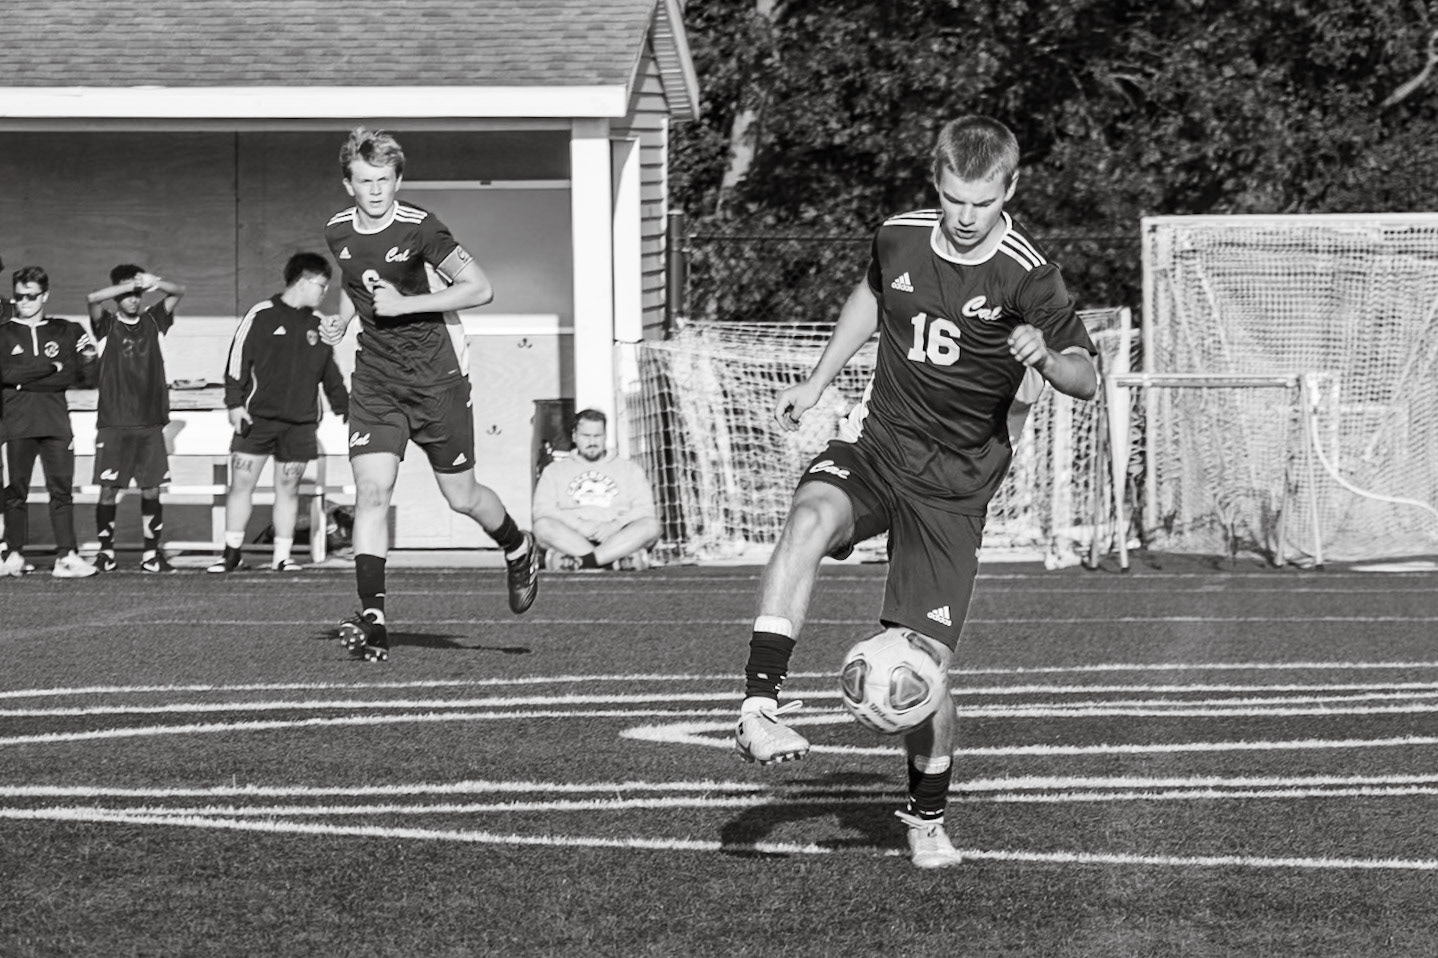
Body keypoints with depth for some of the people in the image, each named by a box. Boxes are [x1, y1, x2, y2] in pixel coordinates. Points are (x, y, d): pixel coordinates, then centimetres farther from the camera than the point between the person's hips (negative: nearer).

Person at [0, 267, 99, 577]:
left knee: (62, 489, -6)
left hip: (56, 422, 1)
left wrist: (88, 359, -8)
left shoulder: (65, 332, 14)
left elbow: (88, 379, 13)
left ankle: (66, 556, -9)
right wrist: (53, 369, -4)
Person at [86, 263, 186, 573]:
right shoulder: (108, 324, 3)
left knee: (151, 489, 1)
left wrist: (156, 283, -16)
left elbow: (178, 292, 4)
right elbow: (93, 298, -15)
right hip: (114, 422, -2)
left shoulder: (151, 321, 10)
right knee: (109, 490, -2)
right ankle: (106, 552, 6)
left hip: (150, 422, 2)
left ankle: (151, 553, 6)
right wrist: (130, 285, -20)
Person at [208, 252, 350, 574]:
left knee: (288, 487, 5)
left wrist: (344, 409, 18)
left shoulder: (318, 324, 12)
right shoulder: (262, 315, -3)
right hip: (257, 416, -4)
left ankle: (282, 556, 10)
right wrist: (235, 404, -9)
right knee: (241, 483, -4)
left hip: (300, 423, 4)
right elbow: (238, 359, -4)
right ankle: (232, 553, 5)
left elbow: (330, 373, 21)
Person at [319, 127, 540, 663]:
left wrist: (404, 304, -21)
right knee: (372, 490, -13)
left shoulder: (419, 228, -15)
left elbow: (479, 289, -16)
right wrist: (342, 320, 7)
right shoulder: (338, 232, 3)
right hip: (375, 382, 4)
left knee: (462, 497, 6)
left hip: (436, 379, -4)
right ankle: (372, 619, -15)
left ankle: (519, 551, 39)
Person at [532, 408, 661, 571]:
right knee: (543, 526, -30)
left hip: (620, 540, 0)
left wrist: (615, 526, -12)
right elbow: (543, 511, 6)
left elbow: (644, 509, 8)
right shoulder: (554, 471, 22)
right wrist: (578, 525, -12)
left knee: (650, 526, -29)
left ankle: (584, 560, -38)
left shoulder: (630, 469, 23)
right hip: (569, 540, 0)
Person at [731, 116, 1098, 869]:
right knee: (809, 518, -33)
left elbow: (1087, 378, -9)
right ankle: (758, 707, -39)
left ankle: (927, 819, 19)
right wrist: (817, 382, 22)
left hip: (953, 482, -2)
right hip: (878, 443, 2)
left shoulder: (1025, 275, -12)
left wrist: (1044, 357, -30)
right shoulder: (899, 239, -1)